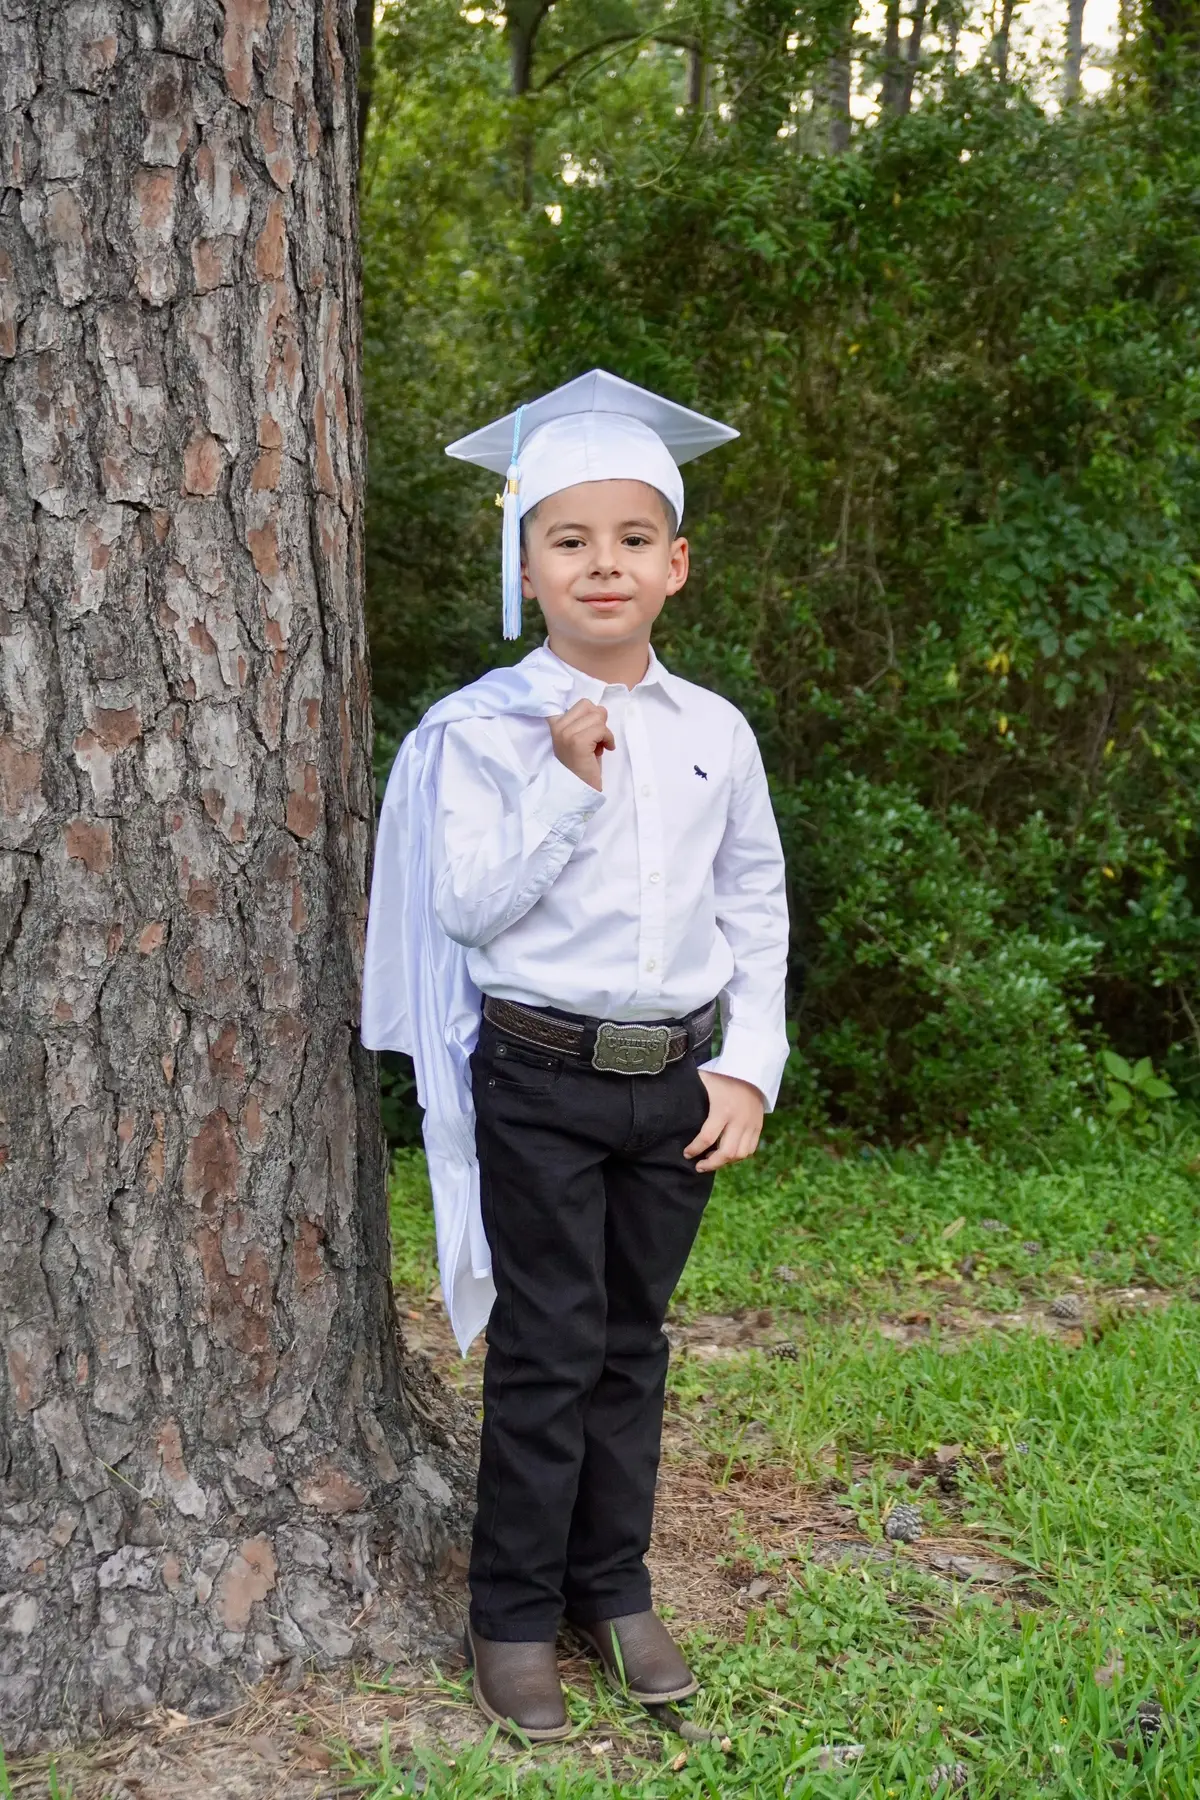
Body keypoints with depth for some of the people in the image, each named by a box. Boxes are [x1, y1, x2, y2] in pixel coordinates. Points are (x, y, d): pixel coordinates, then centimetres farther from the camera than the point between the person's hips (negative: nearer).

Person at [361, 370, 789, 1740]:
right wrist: (568, 784, -20)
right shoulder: (484, 730, -7)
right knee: (547, 1351, 2)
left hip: (678, 1082, 4)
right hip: (541, 1083, -3)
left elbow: (758, 911, 9)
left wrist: (750, 1067, 0)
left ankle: (613, 1591, 28)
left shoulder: (715, 732, 4)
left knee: (632, 1342, 14)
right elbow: (468, 907, -13)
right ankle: (514, 1617, 17)